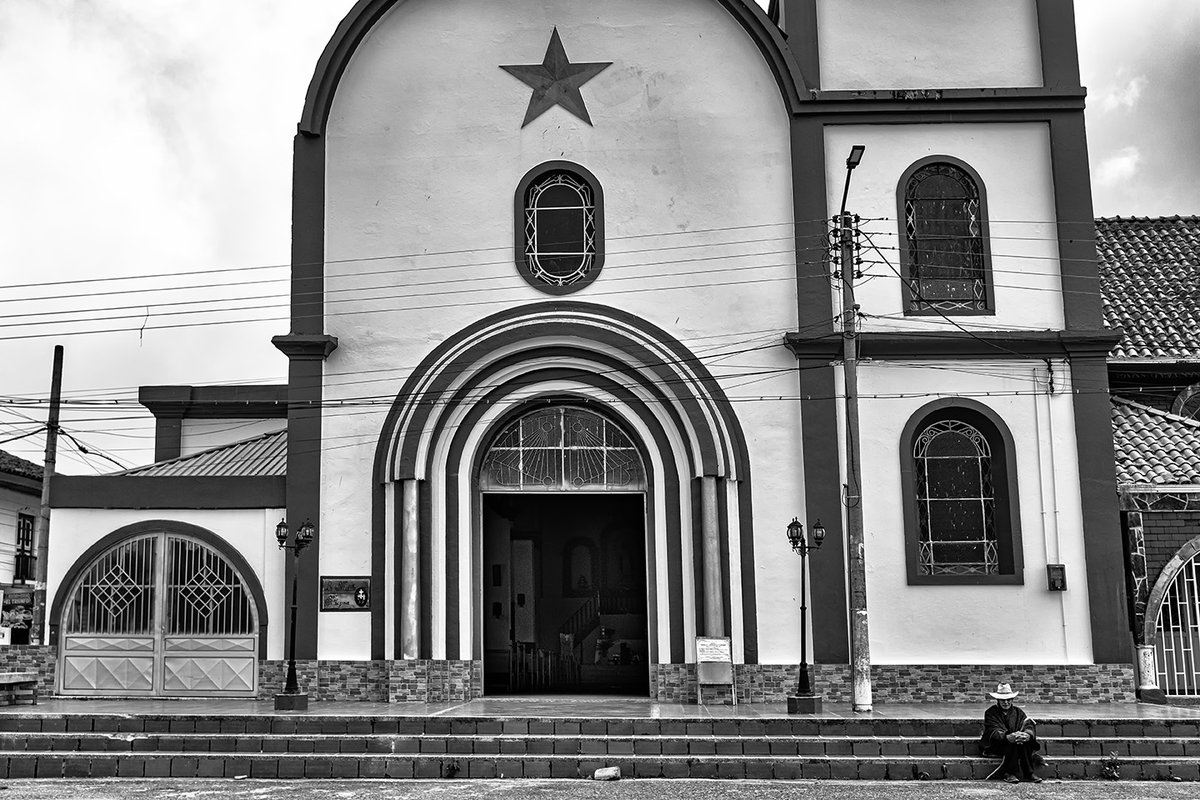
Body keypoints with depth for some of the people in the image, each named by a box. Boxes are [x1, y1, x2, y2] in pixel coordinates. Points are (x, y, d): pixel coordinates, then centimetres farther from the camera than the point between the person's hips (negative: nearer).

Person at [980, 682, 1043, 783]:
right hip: (997, 746, -3)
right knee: (1011, 744, -35)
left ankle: (1028, 773, -25)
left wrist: (1028, 734, -32)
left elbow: (1029, 726, -5)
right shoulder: (990, 713, 0)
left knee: (1025, 741, -29)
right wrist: (1007, 737, -40)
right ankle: (1009, 774, -32)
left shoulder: (1018, 712, 13)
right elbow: (994, 731, -17)